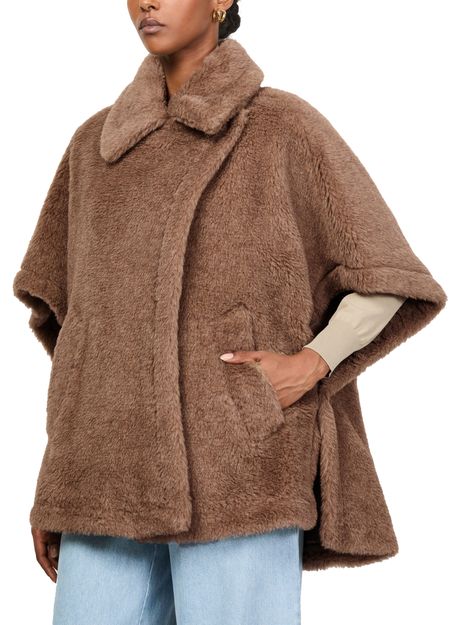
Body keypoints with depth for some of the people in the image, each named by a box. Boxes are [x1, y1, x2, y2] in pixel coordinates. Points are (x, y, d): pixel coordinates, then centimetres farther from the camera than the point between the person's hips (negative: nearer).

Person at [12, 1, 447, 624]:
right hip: (119, 474, 5)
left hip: (237, 465, -4)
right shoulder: (98, 144, 17)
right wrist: (57, 480, 13)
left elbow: (391, 283, 4)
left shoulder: (287, 127, 3)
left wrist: (308, 368, -13)